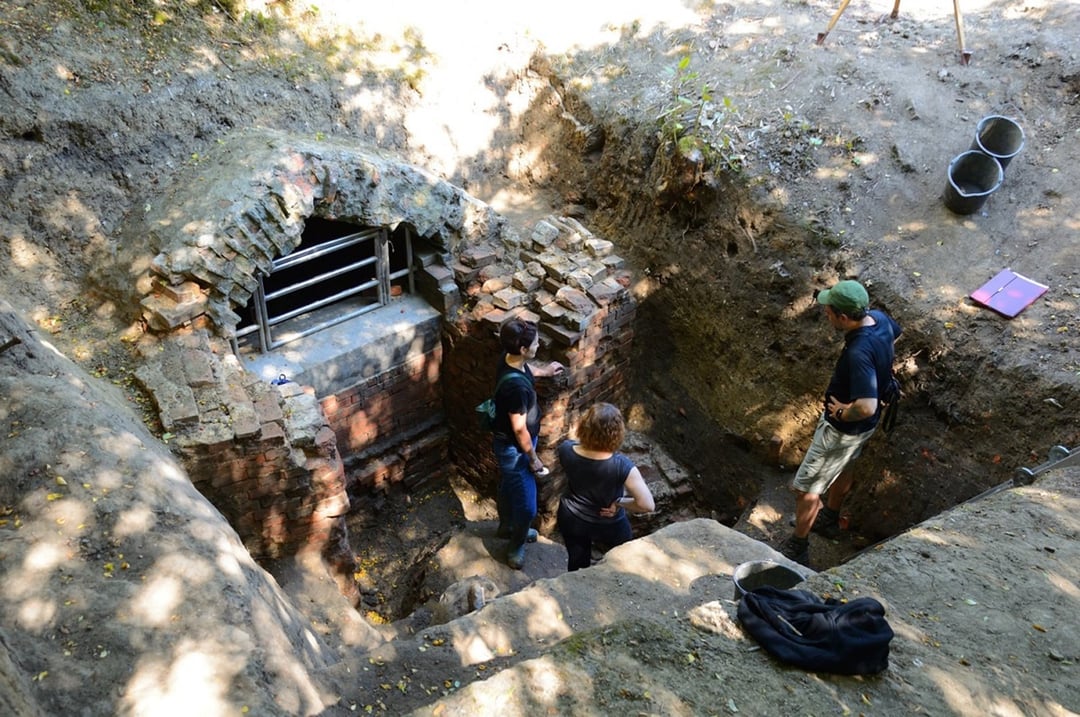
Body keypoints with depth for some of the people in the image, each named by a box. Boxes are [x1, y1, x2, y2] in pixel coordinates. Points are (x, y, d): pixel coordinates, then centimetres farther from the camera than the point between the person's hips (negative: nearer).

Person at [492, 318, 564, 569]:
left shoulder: (510, 360, -10)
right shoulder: (515, 385, -38)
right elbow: (519, 429, -28)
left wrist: (544, 370, 32)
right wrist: (533, 459, -15)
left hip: (507, 444, 9)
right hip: (514, 449, -9)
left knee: (508, 487, 32)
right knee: (527, 507, 8)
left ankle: (507, 527, 56)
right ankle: (515, 548, 33)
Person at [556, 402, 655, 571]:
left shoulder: (566, 450, -27)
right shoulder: (622, 466, -37)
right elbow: (648, 505, -34)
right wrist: (619, 503, -21)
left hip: (571, 519, 3)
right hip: (608, 526, -2)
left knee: (577, 564, 30)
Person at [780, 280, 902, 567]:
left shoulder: (859, 353, -39)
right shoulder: (879, 318, -12)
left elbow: (866, 407, -44)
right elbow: (896, 333, 14)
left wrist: (842, 413, -23)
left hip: (844, 428, -10)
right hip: (864, 426, 10)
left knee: (806, 487, 6)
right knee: (840, 468, 32)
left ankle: (797, 548, 24)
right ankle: (829, 519, 55)